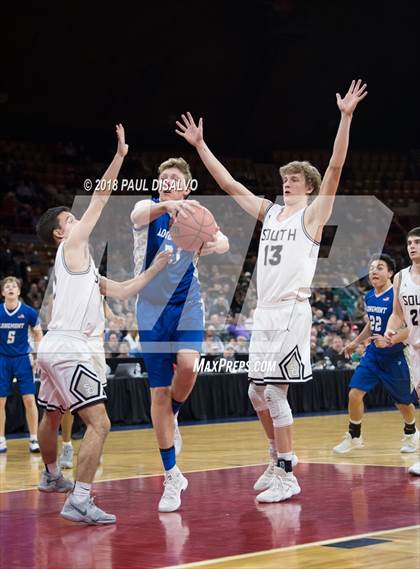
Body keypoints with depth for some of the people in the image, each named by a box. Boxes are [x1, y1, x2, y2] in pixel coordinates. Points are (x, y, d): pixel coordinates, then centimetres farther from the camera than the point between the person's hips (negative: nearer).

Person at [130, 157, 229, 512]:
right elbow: (139, 215, -28)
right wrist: (167, 205, -50)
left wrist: (216, 244, -42)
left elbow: (223, 242, -17)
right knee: (159, 392, -1)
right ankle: (172, 477, 7)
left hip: (187, 305, 0)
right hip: (152, 309, 0)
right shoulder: (149, 208, -3)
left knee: (188, 365, -27)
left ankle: (173, 417, 6)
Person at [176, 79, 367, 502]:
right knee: (257, 393, 10)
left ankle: (286, 476, -2)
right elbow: (228, 184, 19)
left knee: (274, 392, -10)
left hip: (292, 312, -7)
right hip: (264, 312, 7)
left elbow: (335, 169, -13)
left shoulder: (312, 214, -1)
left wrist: (346, 117, -23)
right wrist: (200, 145, 17)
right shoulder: (269, 211, 16)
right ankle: (278, 459, 27)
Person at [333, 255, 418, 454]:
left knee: (403, 402, 10)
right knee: (354, 393, -8)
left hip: (395, 357, -5)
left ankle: (411, 434, 39)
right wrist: (356, 342, 20)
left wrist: (389, 341, -35)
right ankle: (354, 437, 8)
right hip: (373, 354, 6)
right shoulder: (369, 297, 5)